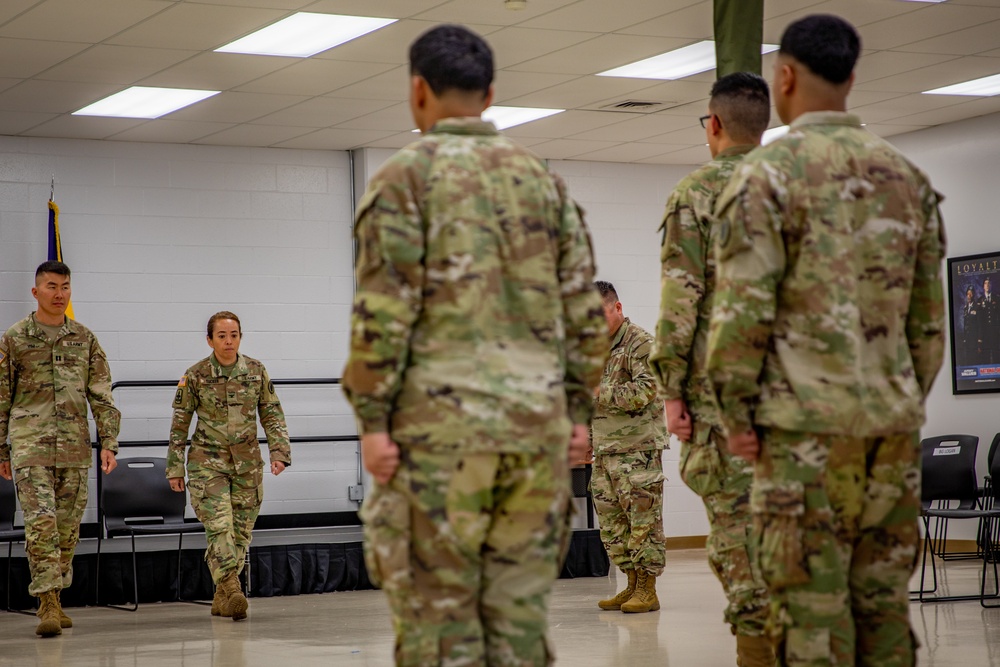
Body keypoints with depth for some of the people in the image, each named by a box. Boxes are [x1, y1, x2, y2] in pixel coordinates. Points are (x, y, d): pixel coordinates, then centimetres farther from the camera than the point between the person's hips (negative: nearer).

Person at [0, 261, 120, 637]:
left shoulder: (85, 340, 11)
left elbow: (102, 397, 9)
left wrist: (109, 443, -1)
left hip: (75, 449, 3)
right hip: (30, 447, -3)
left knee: (68, 529, 7)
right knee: (41, 522, -15)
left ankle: (55, 600, 20)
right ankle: (47, 604, -15)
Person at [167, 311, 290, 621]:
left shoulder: (256, 371, 1)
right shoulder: (195, 375, -5)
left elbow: (272, 414, 7)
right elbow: (179, 424, 1)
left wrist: (279, 451, -5)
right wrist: (175, 468, 1)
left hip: (247, 462, 3)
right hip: (208, 460, -3)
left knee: (242, 530, 5)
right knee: (219, 526, -17)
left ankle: (221, 598, 17)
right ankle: (232, 590, -24)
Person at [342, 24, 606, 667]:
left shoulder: (404, 176, -3)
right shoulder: (543, 178, 12)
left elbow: (383, 310, -10)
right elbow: (584, 308, 10)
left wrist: (372, 420, -8)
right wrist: (579, 413, 13)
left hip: (439, 424, -4)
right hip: (537, 421, 5)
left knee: (438, 613, 0)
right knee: (519, 608, 8)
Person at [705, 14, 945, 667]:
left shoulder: (768, 172, -5)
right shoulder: (908, 176, 13)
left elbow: (743, 308, -12)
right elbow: (930, 315, 14)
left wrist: (737, 412, -4)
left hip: (807, 422, -6)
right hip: (894, 425, 6)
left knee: (813, 604, -3)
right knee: (883, 599, 9)